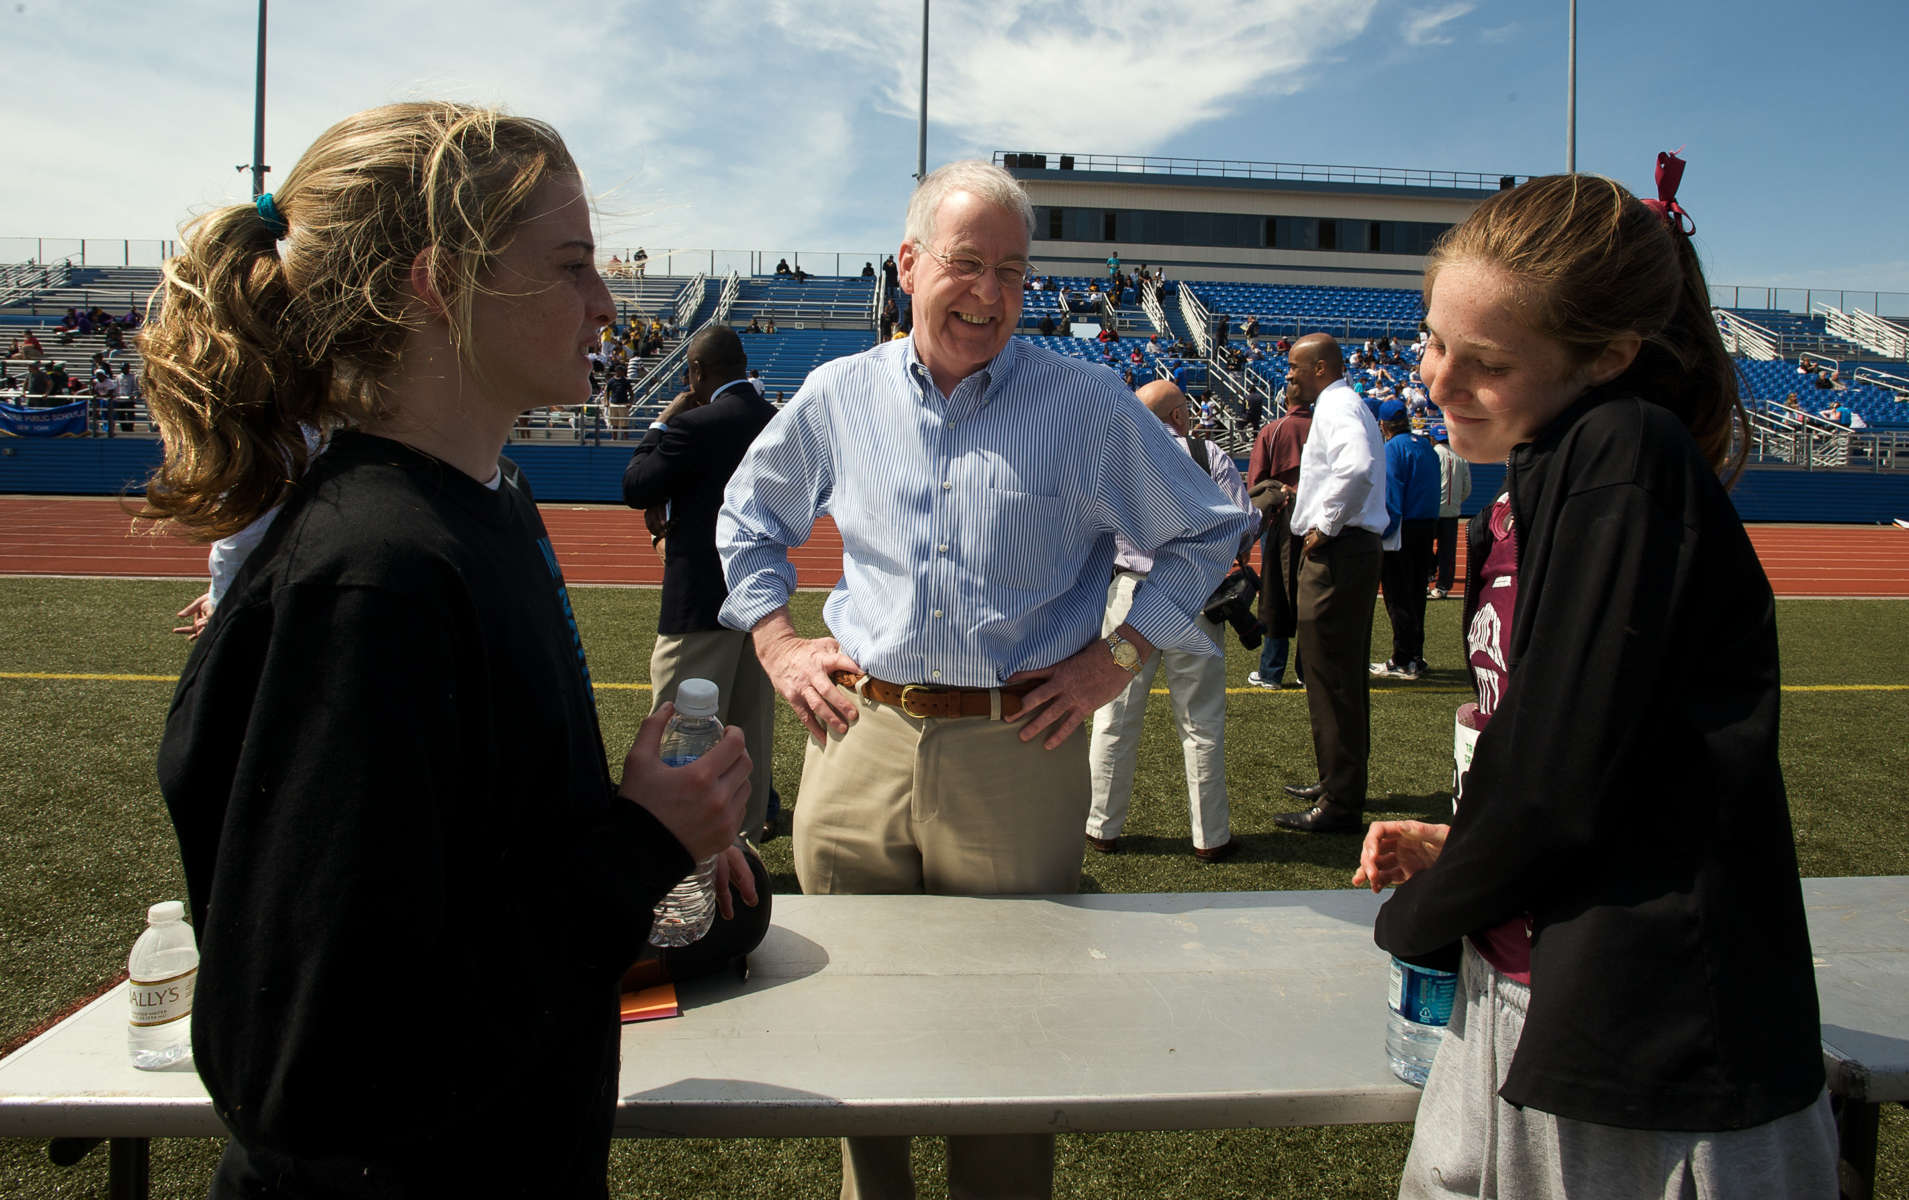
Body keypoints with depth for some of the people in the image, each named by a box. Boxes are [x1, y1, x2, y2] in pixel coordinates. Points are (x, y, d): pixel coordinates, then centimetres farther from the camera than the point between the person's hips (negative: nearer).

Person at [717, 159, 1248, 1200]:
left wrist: (1115, 659, -1)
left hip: (1016, 757, -2)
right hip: (858, 741, 3)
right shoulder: (838, 396, 7)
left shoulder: (1086, 404, 0)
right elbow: (746, 519, 22)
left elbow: (1204, 535, 8)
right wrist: (777, 645, 10)